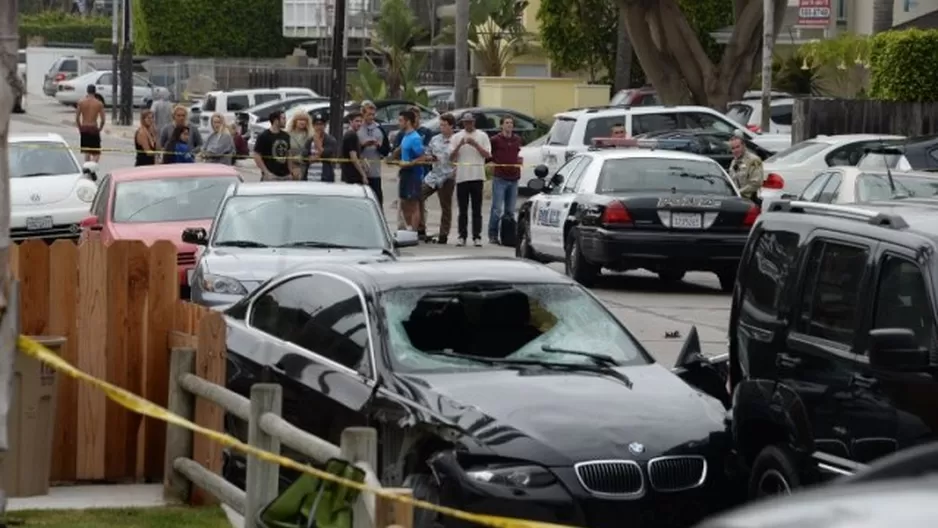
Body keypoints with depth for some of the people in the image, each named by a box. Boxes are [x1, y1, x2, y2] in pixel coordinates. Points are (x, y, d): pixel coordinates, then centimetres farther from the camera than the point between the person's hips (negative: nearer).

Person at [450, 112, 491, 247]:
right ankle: (462, 236, 6)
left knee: (477, 209, -1)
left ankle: (477, 236, 0)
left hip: (477, 176, -1)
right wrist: (459, 145, -13)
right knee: (463, 209, 3)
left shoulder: (482, 136, 7)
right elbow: (451, 157, 2)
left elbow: (487, 155, -1)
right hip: (461, 176, 1)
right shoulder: (456, 137, 9)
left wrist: (475, 145, -12)